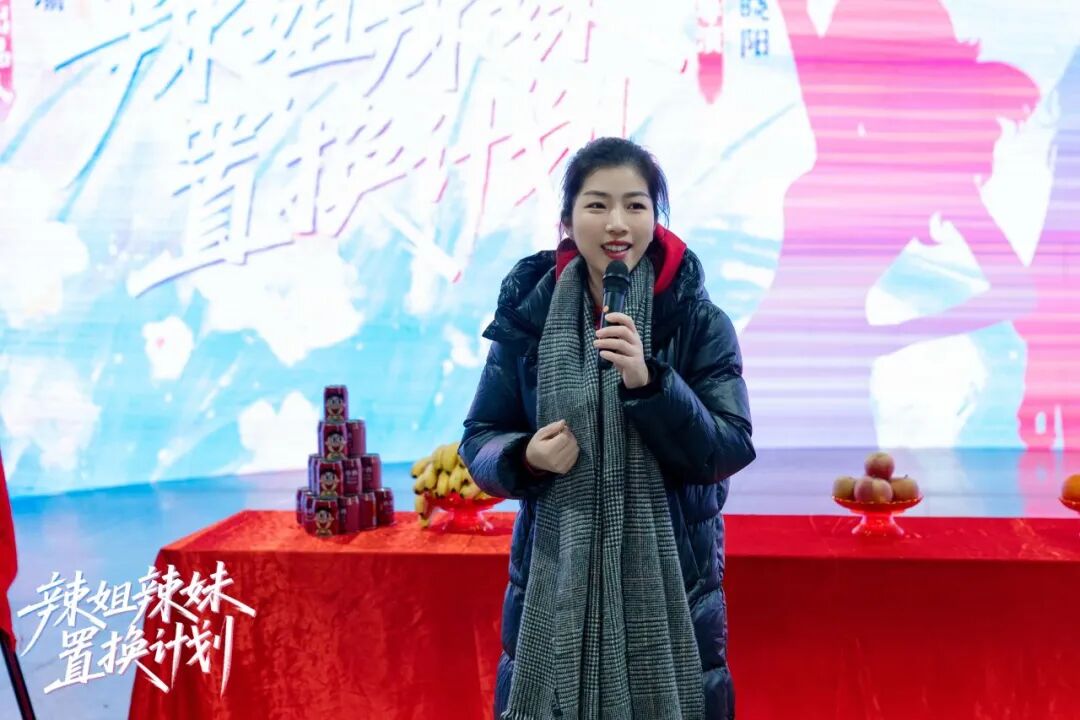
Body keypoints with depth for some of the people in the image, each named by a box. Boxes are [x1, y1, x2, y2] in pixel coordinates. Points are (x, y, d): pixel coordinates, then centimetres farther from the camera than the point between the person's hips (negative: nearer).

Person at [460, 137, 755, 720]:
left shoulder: (700, 323, -5)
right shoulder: (529, 317, -2)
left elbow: (730, 451, -11)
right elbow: (479, 438, 5)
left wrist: (648, 380, -24)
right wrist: (524, 457, -17)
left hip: (669, 581, -1)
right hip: (554, 579, 1)